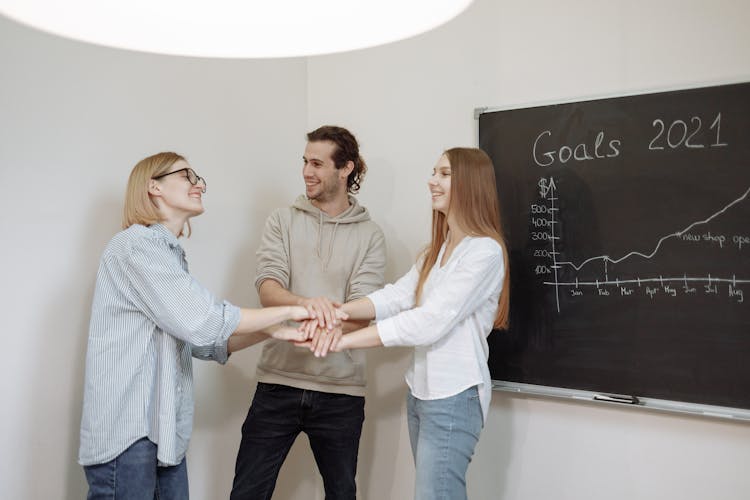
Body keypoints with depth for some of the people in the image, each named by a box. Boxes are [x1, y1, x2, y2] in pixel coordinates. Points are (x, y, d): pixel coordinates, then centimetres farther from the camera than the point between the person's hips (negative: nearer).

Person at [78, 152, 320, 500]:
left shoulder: (168, 252, 20)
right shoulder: (137, 244, -10)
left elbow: (201, 342, 13)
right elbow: (202, 322, -19)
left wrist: (272, 331, 1)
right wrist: (288, 311, -11)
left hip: (164, 432, 9)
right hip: (127, 433, -9)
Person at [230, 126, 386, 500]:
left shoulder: (369, 235, 3)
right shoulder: (282, 221, 5)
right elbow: (267, 287, -9)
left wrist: (333, 326, -31)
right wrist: (305, 303, -32)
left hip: (341, 389, 0)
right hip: (279, 382, 1)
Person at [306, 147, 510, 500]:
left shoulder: (485, 251, -14)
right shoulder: (437, 250, 16)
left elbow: (429, 322, -20)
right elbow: (397, 296, 1)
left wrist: (345, 340, -20)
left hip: (454, 397, -8)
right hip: (421, 391, 8)